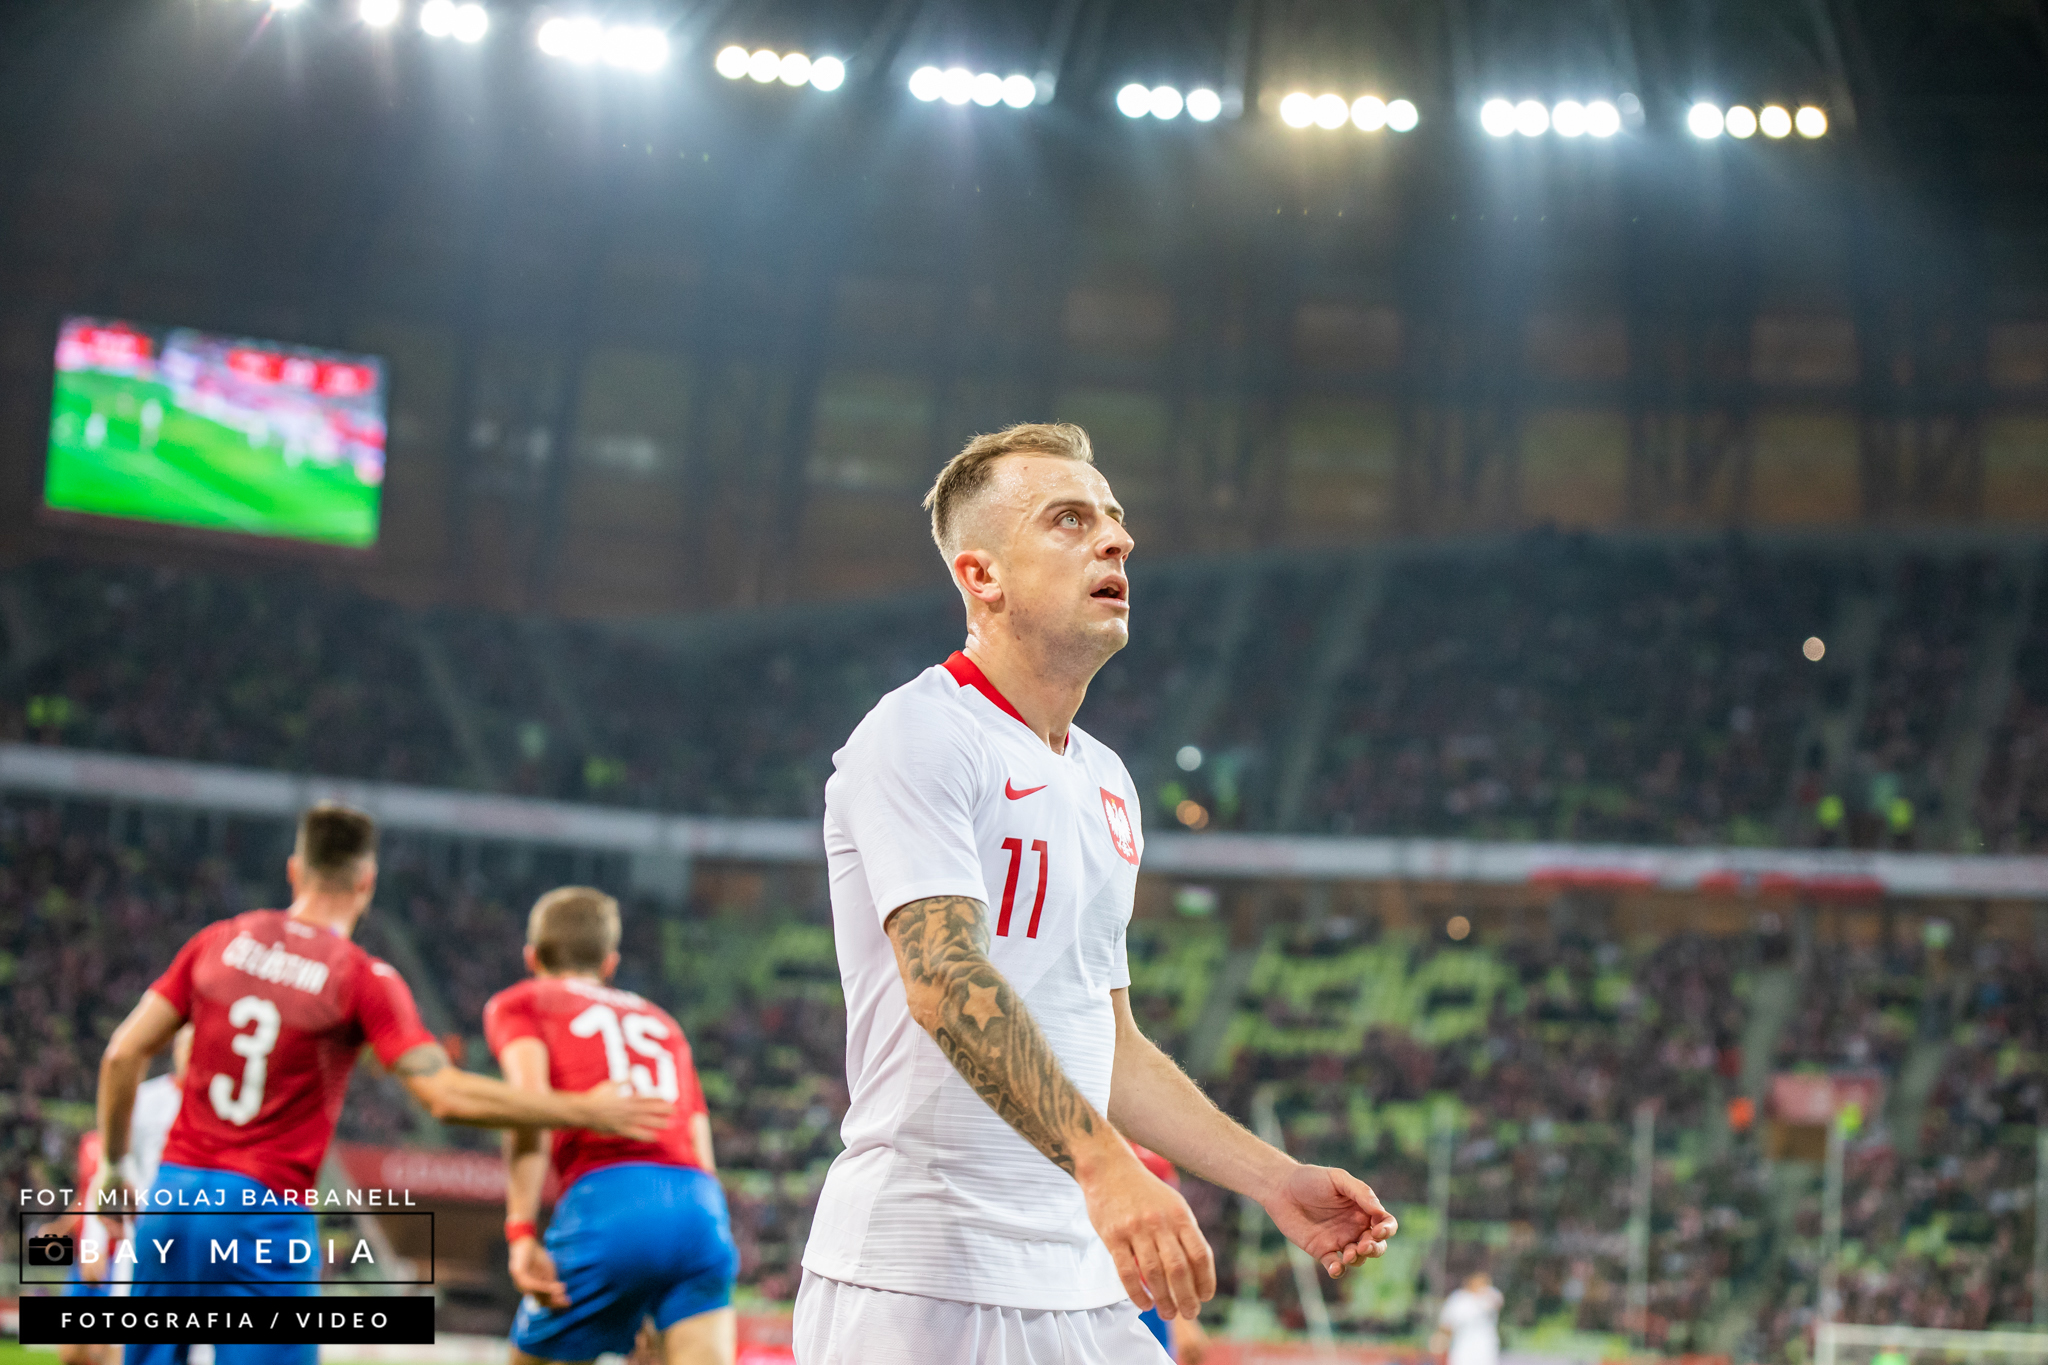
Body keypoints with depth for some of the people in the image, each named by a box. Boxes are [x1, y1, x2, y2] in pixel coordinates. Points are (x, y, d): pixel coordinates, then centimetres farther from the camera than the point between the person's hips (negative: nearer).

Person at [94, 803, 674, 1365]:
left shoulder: (219, 941, 6)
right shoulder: (364, 978, -7)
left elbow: (124, 1054, 5)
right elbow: (446, 1096, -15)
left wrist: (114, 1165, 18)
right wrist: (584, 1111, -9)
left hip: (173, 1193, 5)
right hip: (264, 1213, -5)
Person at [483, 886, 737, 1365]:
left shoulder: (518, 1003, 20)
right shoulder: (660, 1021, 34)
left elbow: (531, 1097, -2)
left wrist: (522, 1232, -10)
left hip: (608, 1196, -4)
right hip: (703, 1206, 4)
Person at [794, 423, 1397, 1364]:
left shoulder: (1106, 784, 18)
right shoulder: (917, 736, -8)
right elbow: (946, 980, -23)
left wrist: (1275, 1181, 16)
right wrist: (1102, 1164, -34)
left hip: (1079, 1288, 8)